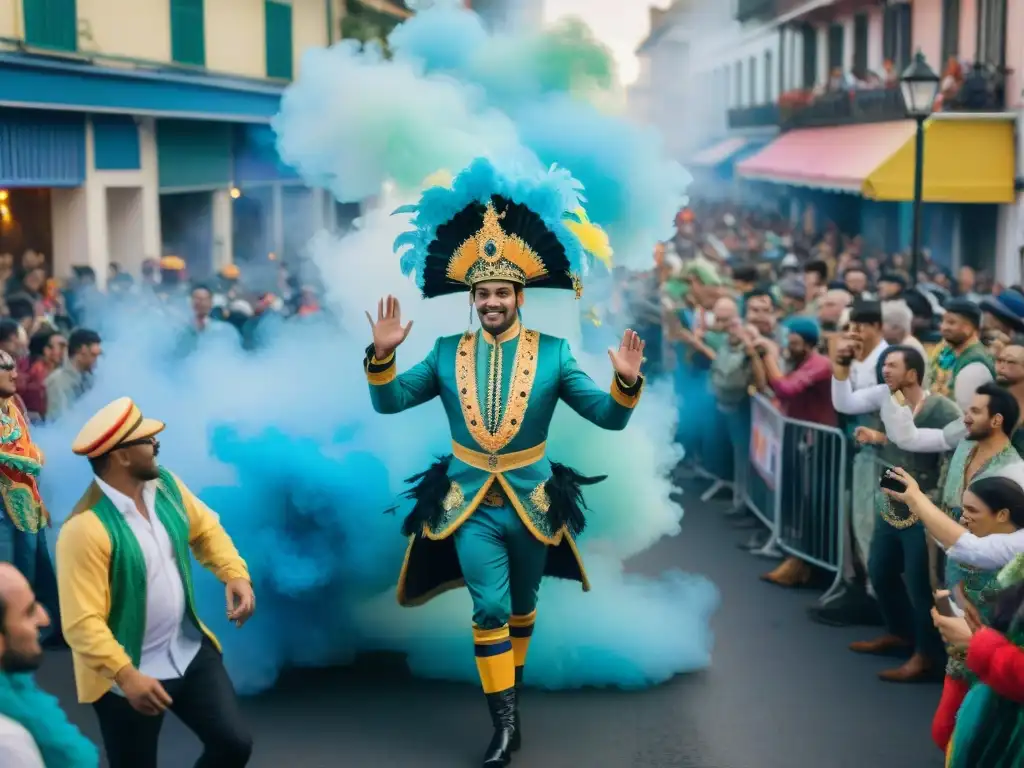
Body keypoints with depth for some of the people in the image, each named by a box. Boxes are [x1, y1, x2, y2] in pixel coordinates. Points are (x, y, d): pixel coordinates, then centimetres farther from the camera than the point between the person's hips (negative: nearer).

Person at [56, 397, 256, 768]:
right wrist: (126, 676, -38)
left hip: (190, 651, 6)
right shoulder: (85, 528, -27)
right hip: (128, 673, -6)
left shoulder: (165, 484, -4)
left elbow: (206, 528, 12)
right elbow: (82, 622, -28)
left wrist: (235, 574, -5)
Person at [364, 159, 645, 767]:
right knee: (490, 608, -8)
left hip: (531, 503, 1)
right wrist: (383, 353, -16)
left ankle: (511, 685, 39)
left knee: (522, 604, 16)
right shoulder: (447, 353, -1)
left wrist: (627, 381, -26)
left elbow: (609, 417, -6)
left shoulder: (552, 354, -5)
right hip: (470, 503, 0)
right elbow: (388, 402, 0)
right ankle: (505, 718, 1)